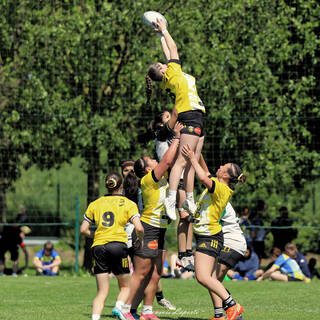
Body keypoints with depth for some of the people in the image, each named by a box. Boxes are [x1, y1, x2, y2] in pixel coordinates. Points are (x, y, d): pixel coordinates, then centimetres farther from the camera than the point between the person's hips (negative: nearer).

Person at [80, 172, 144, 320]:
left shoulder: (95, 204, 14)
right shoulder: (128, 204, 6)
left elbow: (83, 229, 13)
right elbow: (139, 228, -5)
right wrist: (140, 240, 14)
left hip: (98, 247, 3)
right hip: (118, 244, -3)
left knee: (102, 292, 5)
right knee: (125, 287, 12)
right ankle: (118, 308, -17)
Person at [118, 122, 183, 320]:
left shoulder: (161, 177, 10)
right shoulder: (148, 179, -14)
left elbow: (171, 161, 19)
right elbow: (167, 161, -21)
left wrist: (178, 139, 8)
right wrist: (177, 137, -12)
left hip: (159, 233, 9)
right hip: (148, 230, -9)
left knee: (155, 274, 8)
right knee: (141, 273, -7)